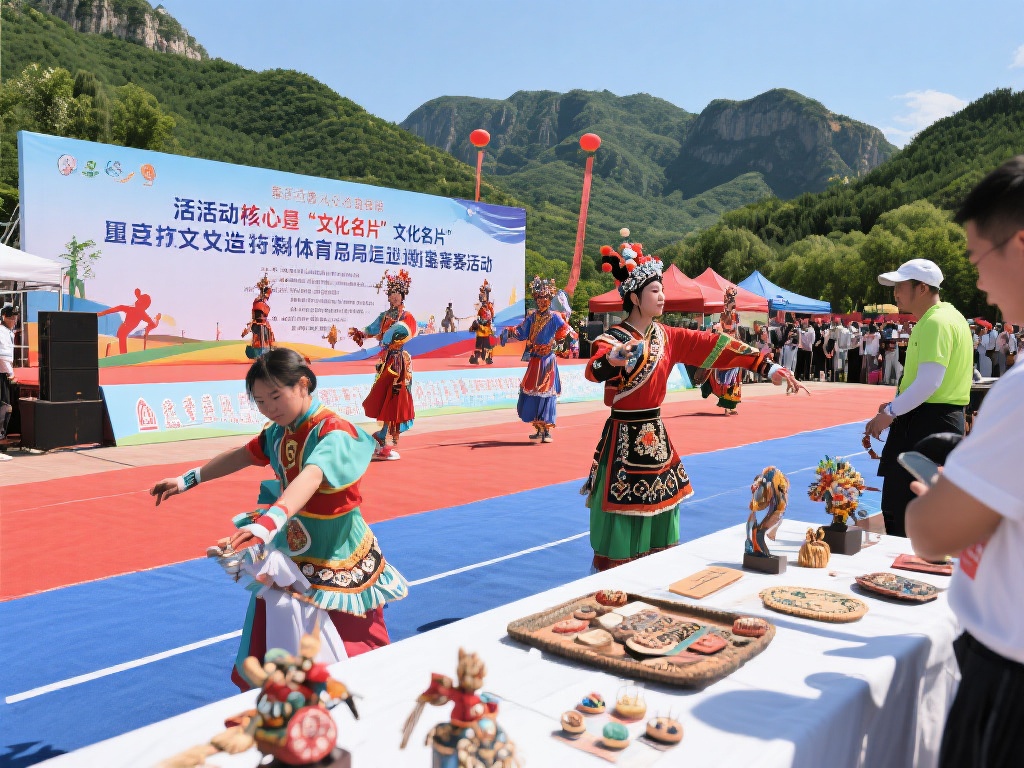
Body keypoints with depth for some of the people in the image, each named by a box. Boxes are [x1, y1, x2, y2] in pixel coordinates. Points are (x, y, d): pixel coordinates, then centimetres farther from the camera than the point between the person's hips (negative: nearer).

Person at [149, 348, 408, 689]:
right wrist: (187, 480, 18)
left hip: (337, 558, -7)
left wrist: (269, 521, -61)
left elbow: (309, 477, -45)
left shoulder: (333, 432, -27)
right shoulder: (279, 430, -1)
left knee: (349, 649, 7)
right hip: (290, 550, 7)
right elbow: (242, 455, 16)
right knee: (268, 643, 15)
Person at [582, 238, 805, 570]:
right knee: (624, 524, -1)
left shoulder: (668, 336, 6)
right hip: (624, 439, -6)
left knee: (658, 513, 12)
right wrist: (612, 361, -57)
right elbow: (594, 370, -33)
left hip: (656, 437, 6)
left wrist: (768, 367, -6)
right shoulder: (612, 338, -12)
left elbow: (715, 345, 0)